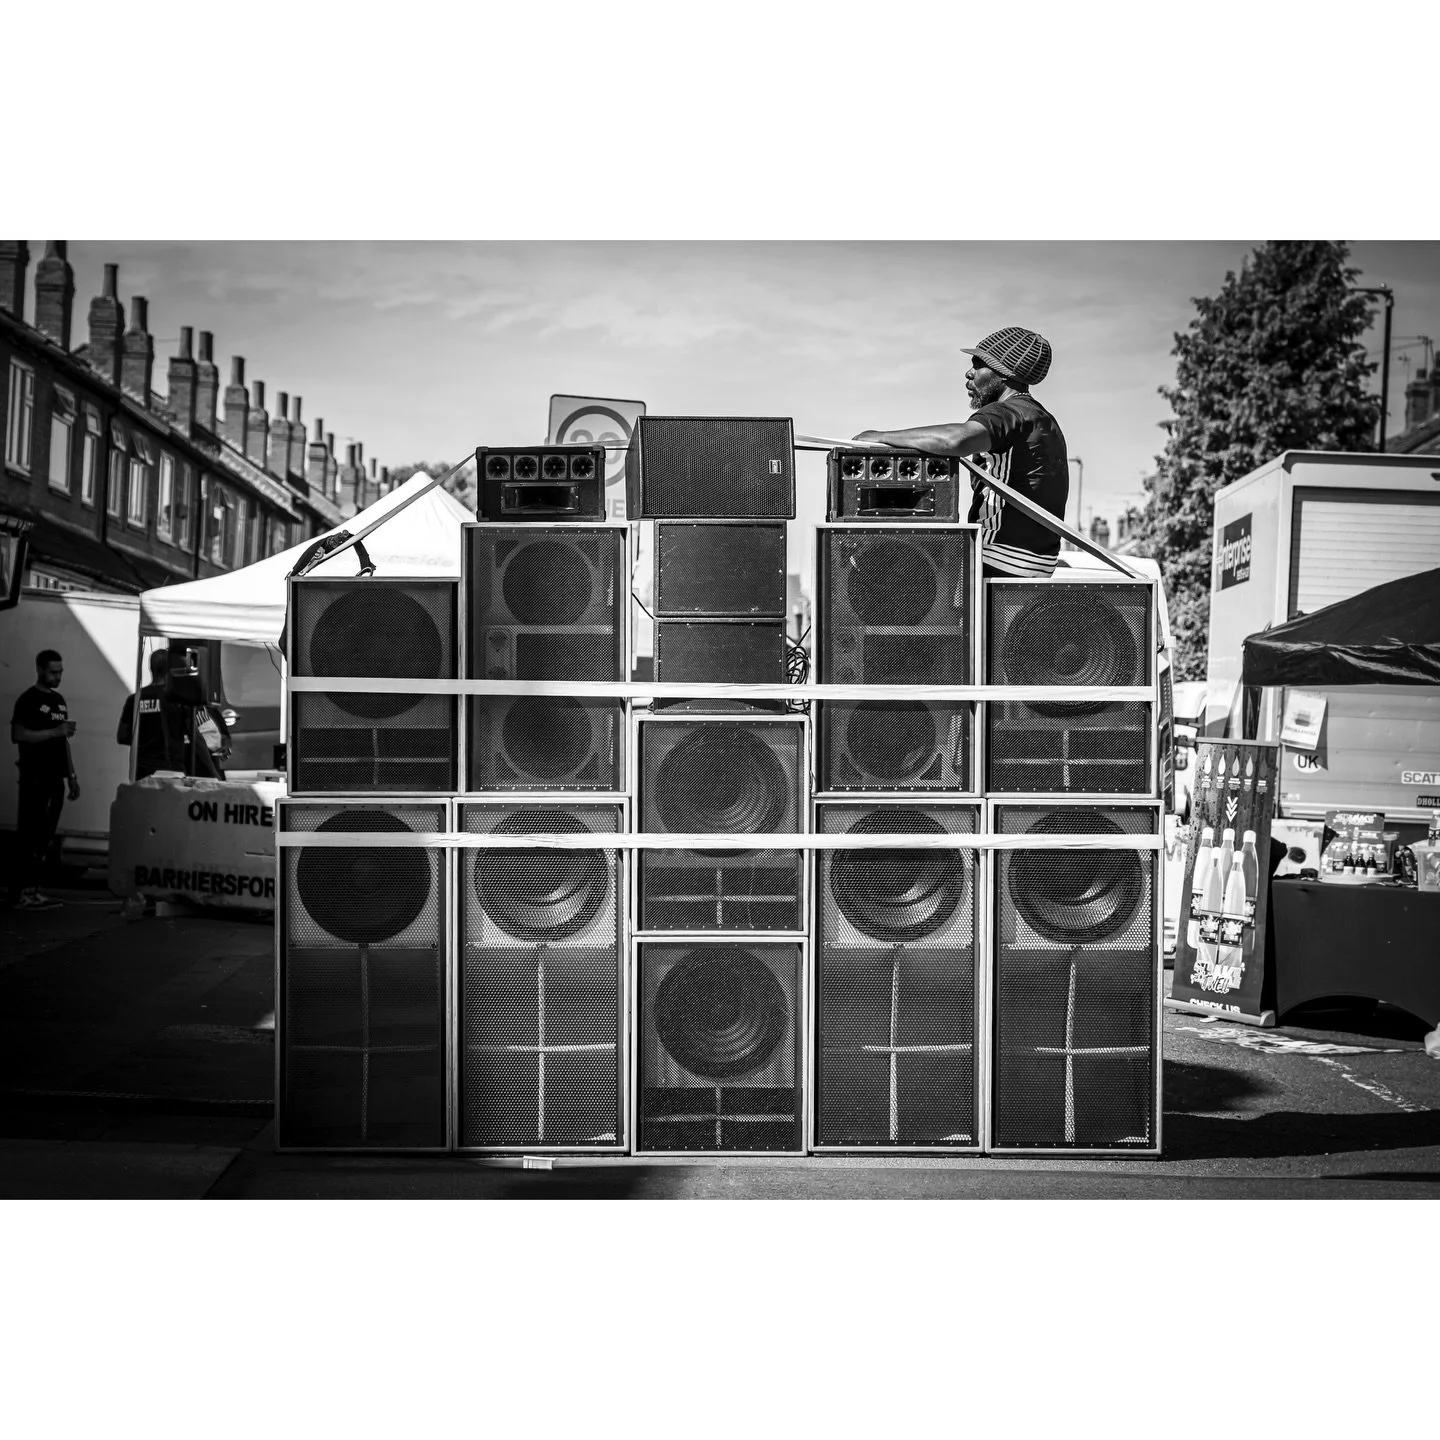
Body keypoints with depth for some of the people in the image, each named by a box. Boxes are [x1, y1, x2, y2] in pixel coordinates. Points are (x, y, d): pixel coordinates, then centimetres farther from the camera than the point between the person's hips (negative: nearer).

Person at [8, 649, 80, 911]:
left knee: (45, 837, 8)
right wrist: (54, 732, -20)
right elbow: (17, 734, -16)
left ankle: (32, 889, 13)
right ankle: (20, 893, -5)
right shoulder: (29, 699, -6)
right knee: (29, 835, -7)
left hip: (55, 778, 7)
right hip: (35, 778, -7)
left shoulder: (59, 700, 17)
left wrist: (71, 776, 17)